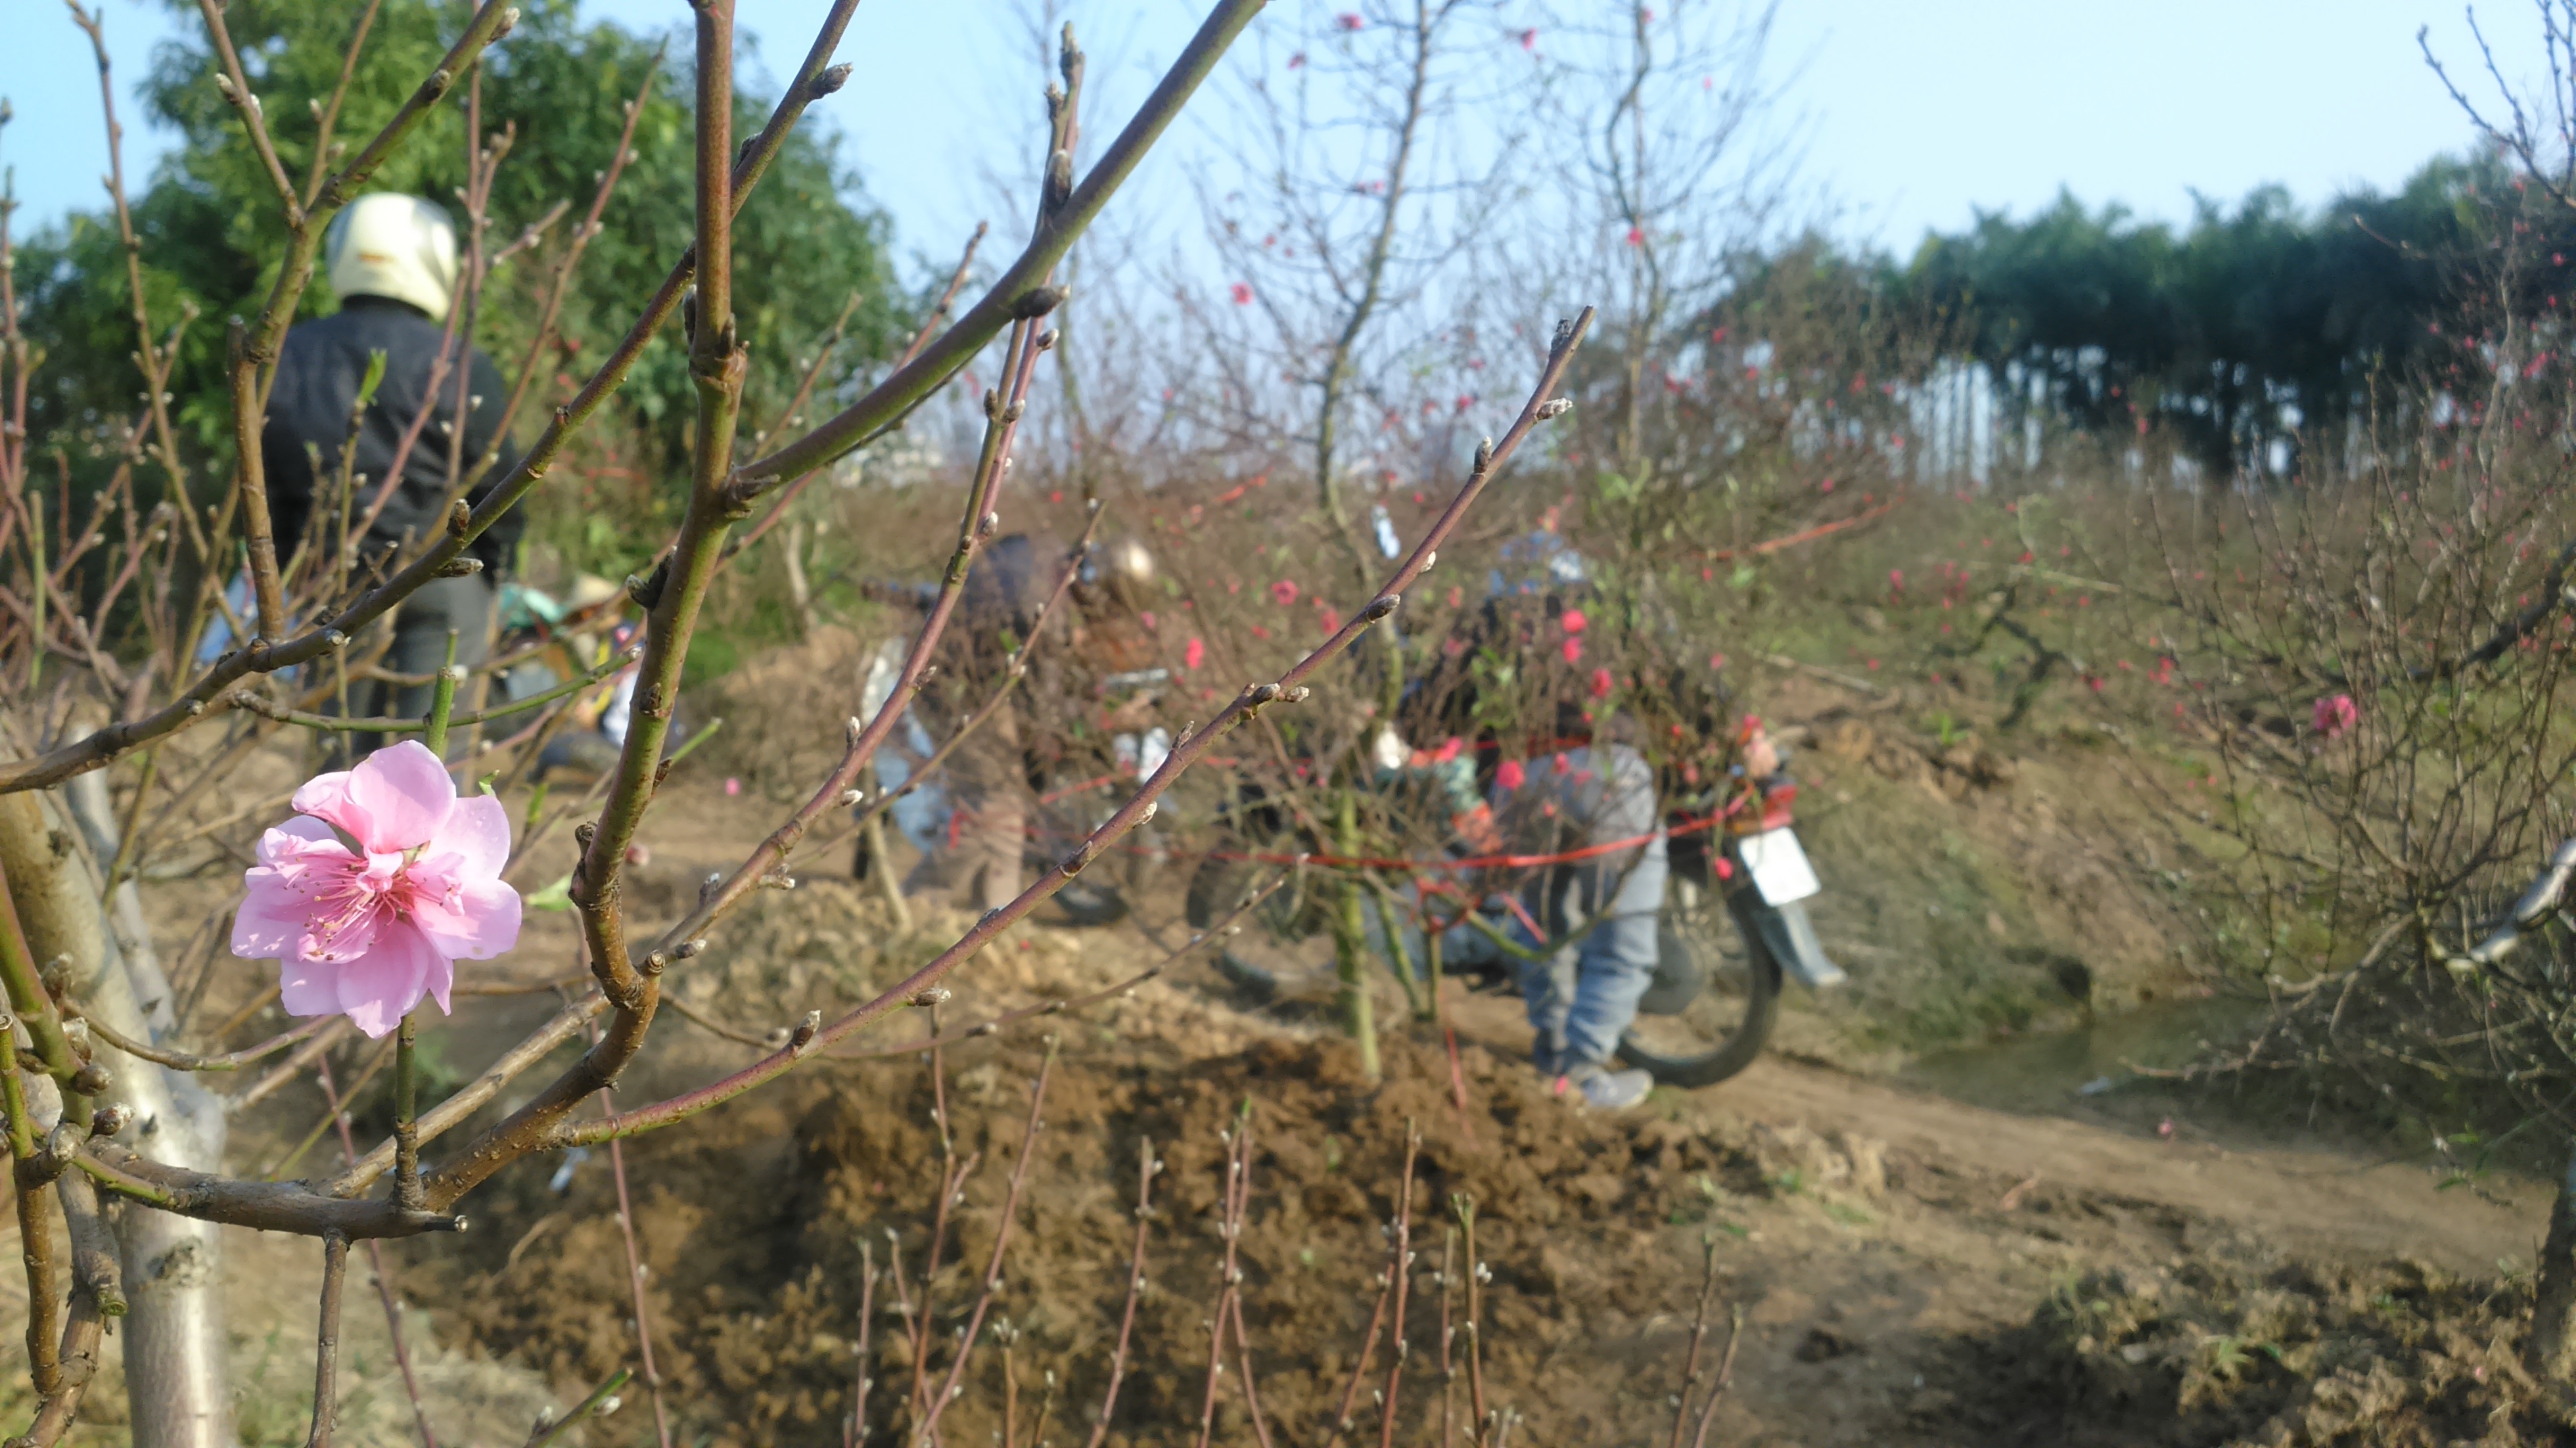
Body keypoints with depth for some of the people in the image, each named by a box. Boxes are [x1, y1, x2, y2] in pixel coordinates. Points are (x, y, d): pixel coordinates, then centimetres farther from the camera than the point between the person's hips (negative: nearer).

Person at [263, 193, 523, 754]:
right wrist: (490, 580, 9)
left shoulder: (284, 358, 5)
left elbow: (265, 489, 9)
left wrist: (296, 570, 18)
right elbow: (495, 488, -6)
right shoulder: (459, 368, -10)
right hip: (441, 578, -4)